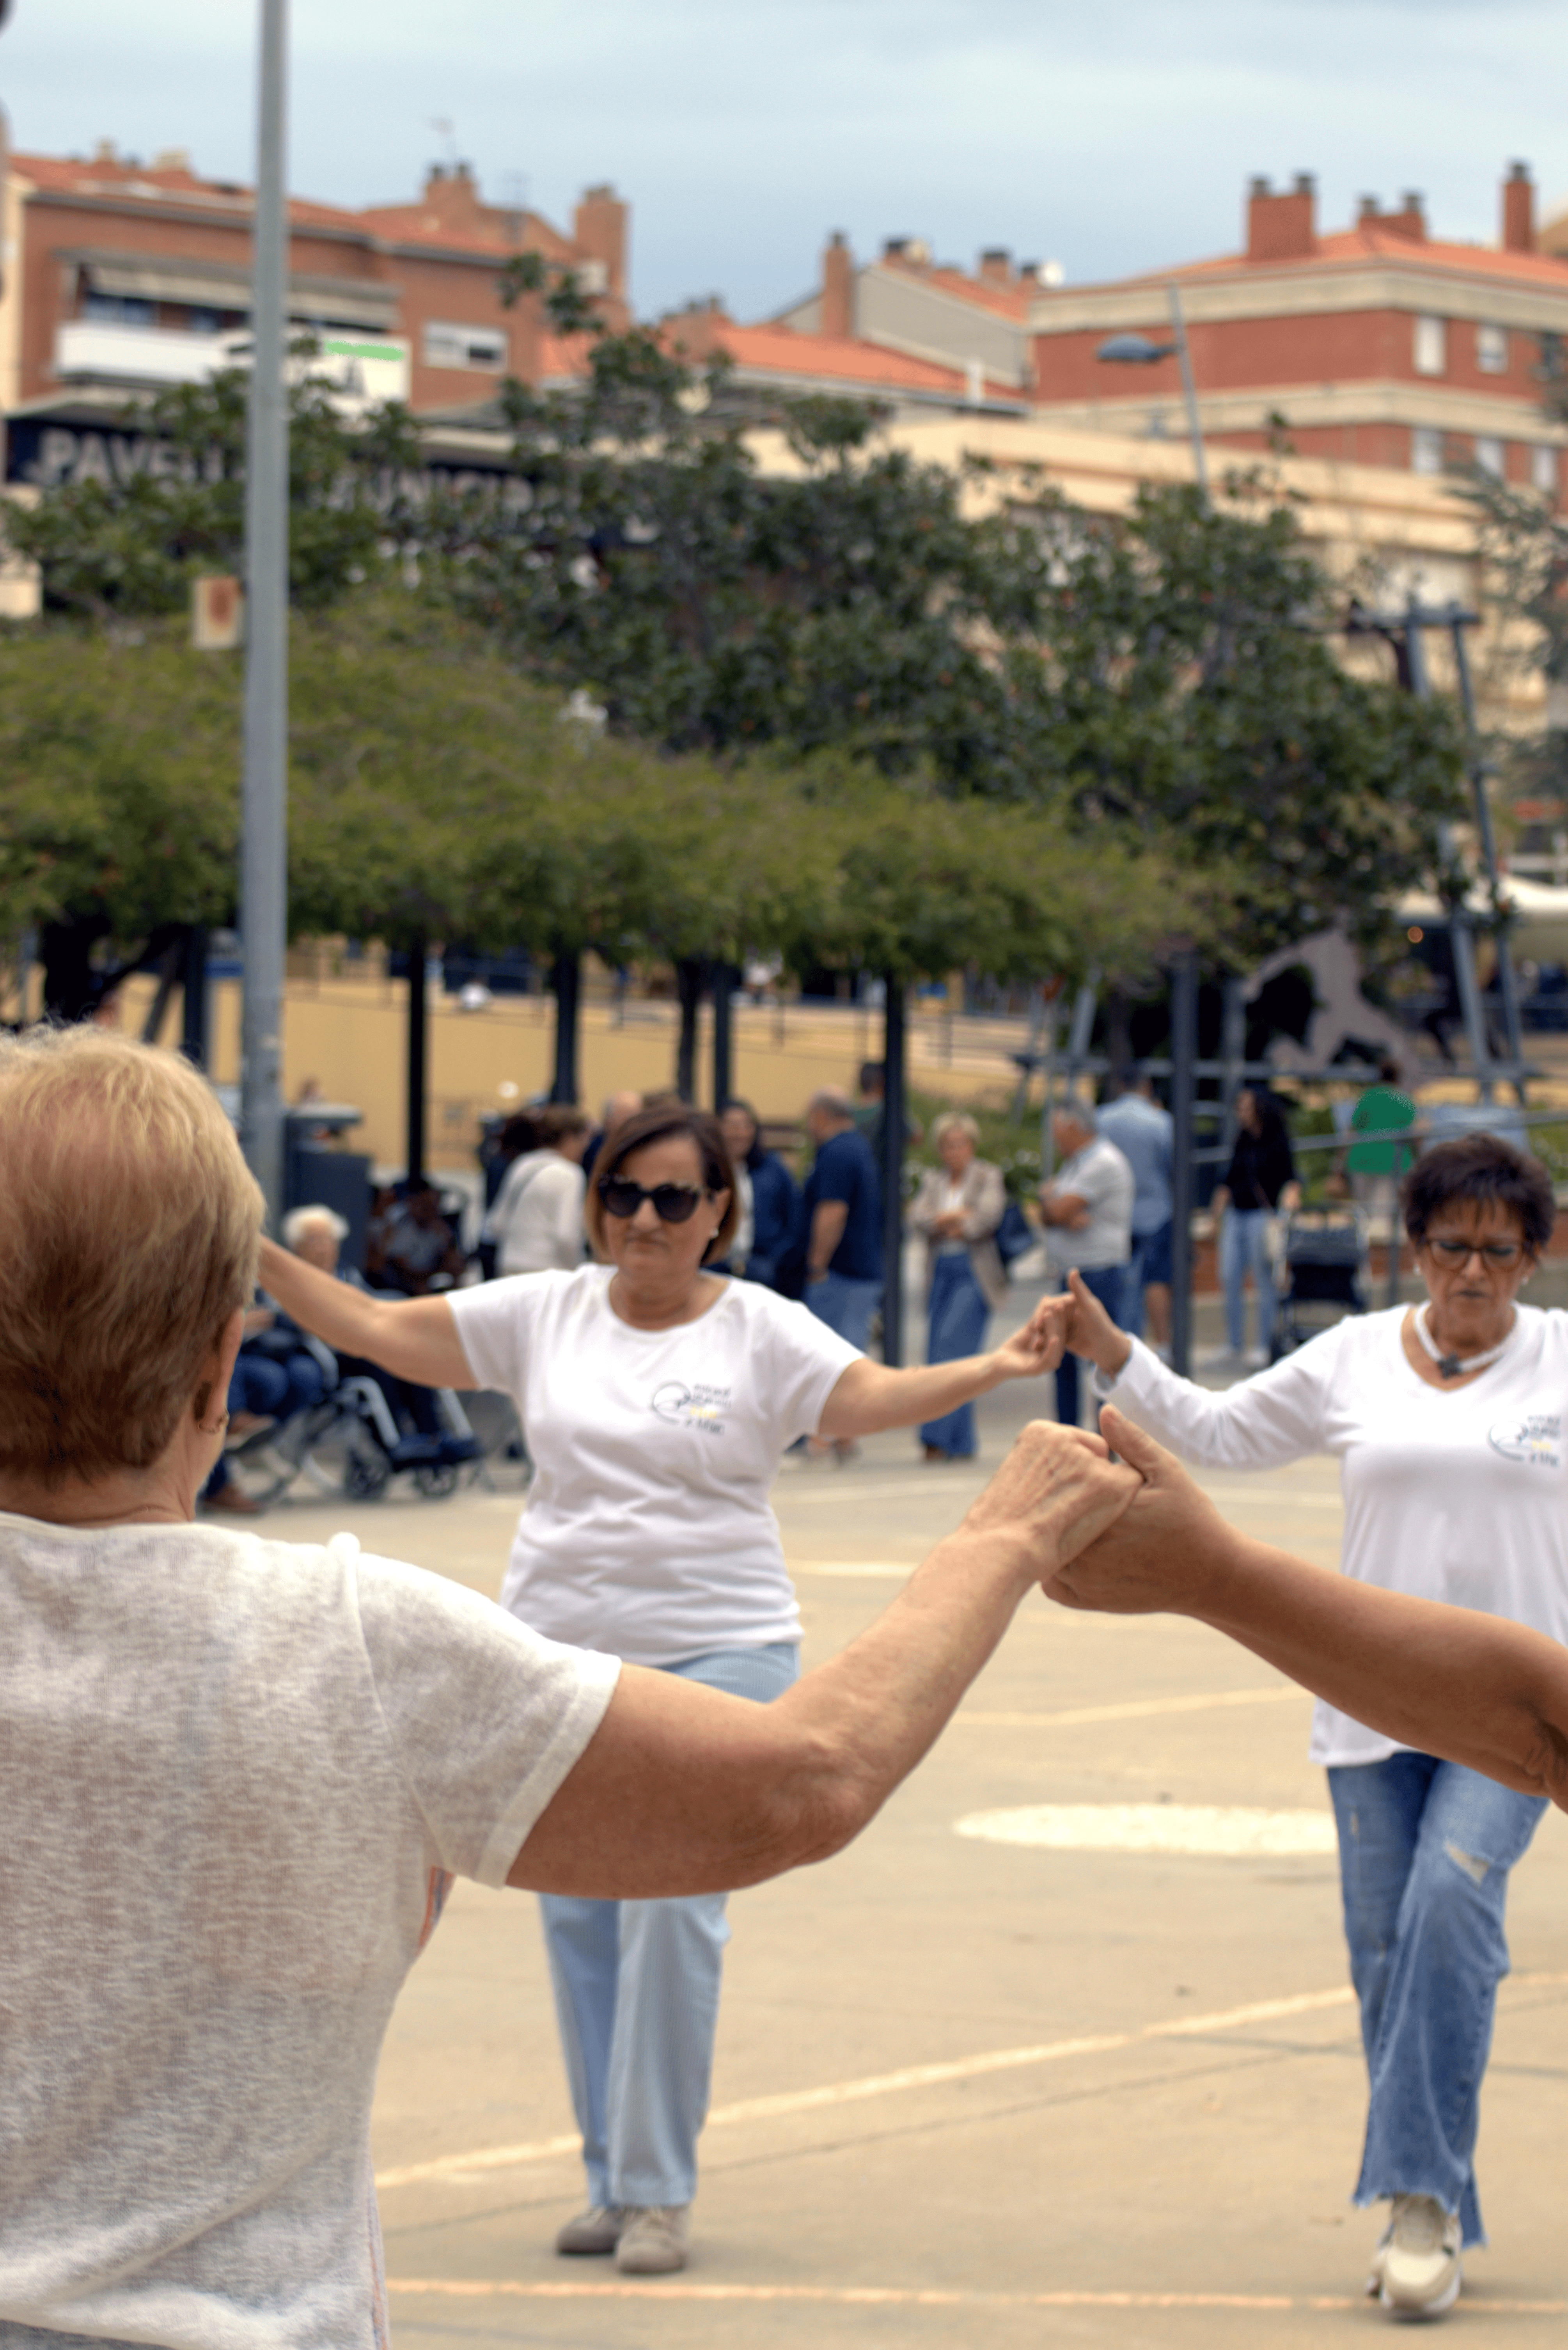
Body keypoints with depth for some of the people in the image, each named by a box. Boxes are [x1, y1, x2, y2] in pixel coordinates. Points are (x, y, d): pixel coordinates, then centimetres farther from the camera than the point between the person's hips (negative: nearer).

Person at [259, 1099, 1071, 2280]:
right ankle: (610, 2179, 19)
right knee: (579, 1918, 7)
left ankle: (657, 2192, -2)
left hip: (715, 1653, -4)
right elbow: (380, 1330, 7)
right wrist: (260, 1257, -1)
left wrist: (990, 1370, -32)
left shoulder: (761, 1330, -2)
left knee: (672, 1913, -10)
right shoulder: (545, 1312, 6)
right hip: (558, 1651, 4)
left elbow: (873, 1396, -16)